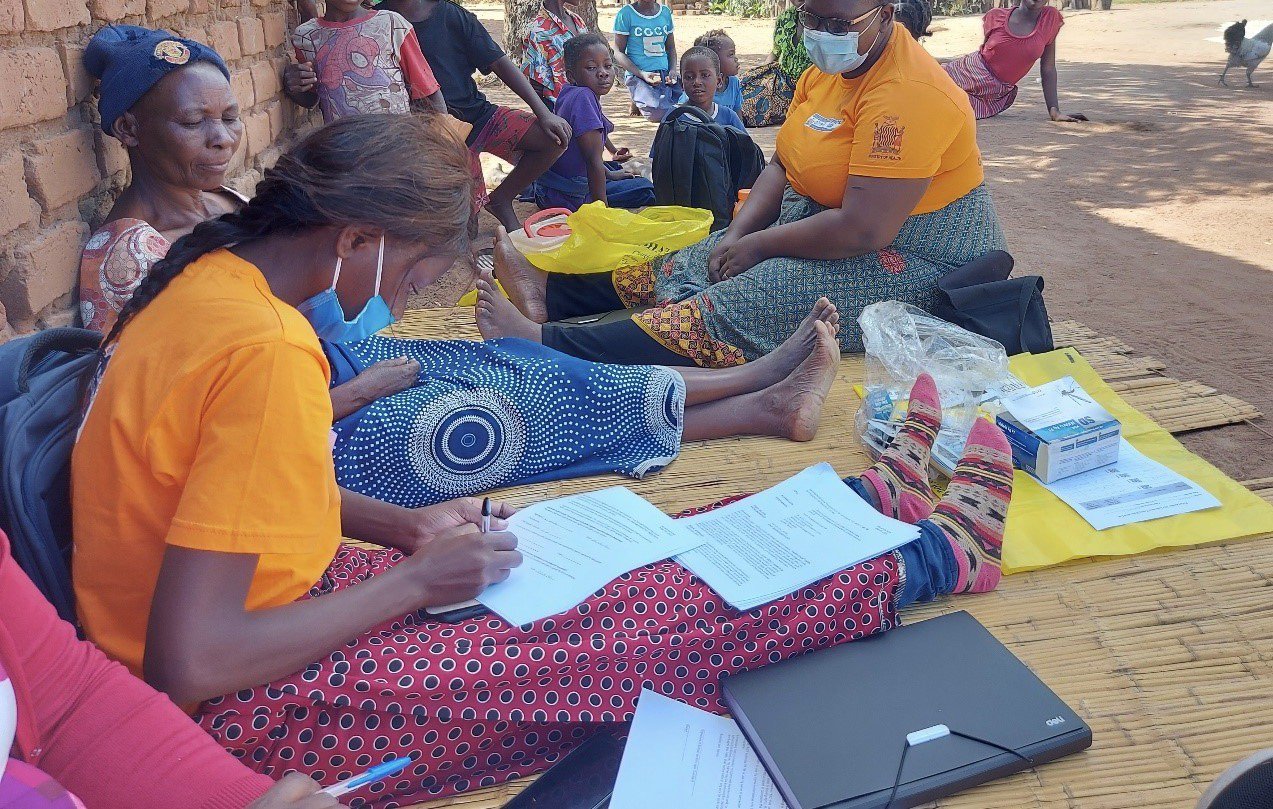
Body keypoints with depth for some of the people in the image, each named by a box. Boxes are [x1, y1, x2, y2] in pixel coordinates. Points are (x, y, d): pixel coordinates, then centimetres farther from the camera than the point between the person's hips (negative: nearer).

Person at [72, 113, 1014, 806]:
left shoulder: (210, 274, -1)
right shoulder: (265, 351, -30)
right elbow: (193, 666, -28)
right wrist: (413, 582, -18)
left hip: (279, 603, 9)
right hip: (252, 715, -8)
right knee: (651, 623, -6)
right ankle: (931, 560, 12)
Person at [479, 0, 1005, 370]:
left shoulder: (907, 94, -25)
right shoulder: (829, 68, 4)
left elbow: (863, 231, -30)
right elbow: (783, 166, 8)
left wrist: (759, 244, -19)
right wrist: (738, 234, -8)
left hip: (911, 259, -9)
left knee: (736, 305, -24)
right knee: (688, 265, 5)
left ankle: (547, 344, -29)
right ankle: (548, 294, 9)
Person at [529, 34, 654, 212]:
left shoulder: (570, 93, 4)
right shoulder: (583, 97, -25)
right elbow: (593, 160, -26)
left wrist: (609, 174, 25)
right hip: (567, 199, -9)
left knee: (615, 168, 37)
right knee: (646, 189, 0)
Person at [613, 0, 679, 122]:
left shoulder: (665, 12, 11)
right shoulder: (626, 14, -4)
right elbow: (618, 52, -4)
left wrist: (673, 70, -2)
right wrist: (642, 74, -18)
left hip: (664, 74, 5)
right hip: (637, 75, -5)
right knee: (661, 113, -26)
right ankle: (638, 103, 7)